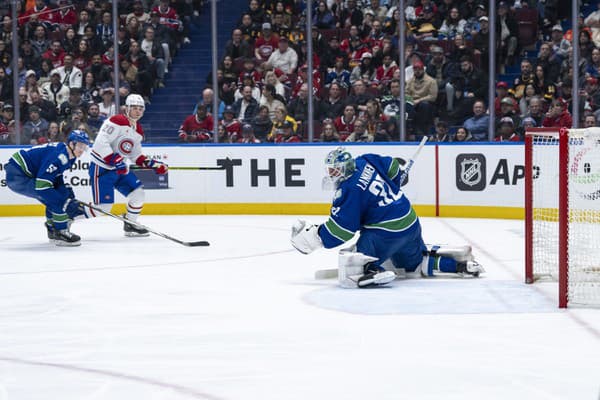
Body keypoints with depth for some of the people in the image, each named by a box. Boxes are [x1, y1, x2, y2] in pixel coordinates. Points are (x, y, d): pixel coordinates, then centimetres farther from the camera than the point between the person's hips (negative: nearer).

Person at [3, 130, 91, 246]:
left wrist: (66, 190, 4)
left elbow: (55, 176, 21)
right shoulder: (58, 156, -25)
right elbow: (41, 186, -30)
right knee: (57, 198, -18)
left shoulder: (69, 156, 6)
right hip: (17, 175, -10)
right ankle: (60, 233, -10)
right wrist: (66, 203, -29)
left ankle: (53, 229, 23)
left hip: (26, 174, 10)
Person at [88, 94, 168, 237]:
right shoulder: (117, 121, -18)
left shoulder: (138, 131, 11)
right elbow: (100, 143, -26)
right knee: (103, 206, -13)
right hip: (101, 168, -9)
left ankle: (130, 225, 21)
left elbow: (136, 156, 19)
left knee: (138, 193, 3)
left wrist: (154, 164, 7)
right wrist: (114, 161, -31)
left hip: (120, 169, 9)